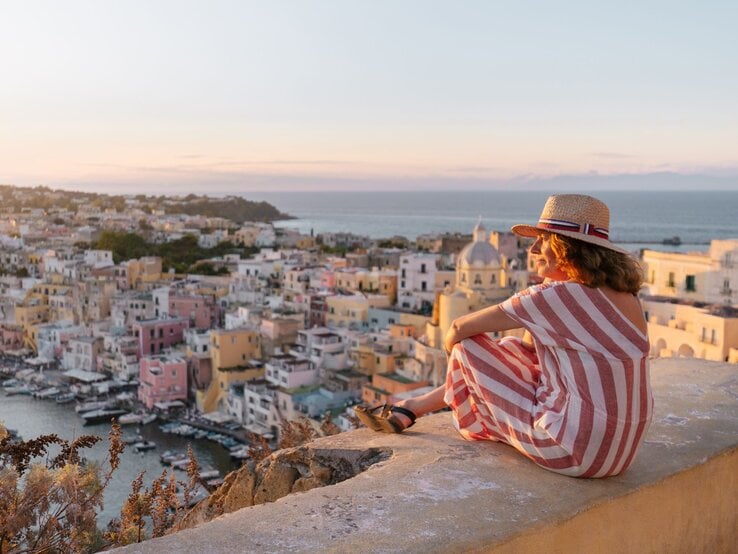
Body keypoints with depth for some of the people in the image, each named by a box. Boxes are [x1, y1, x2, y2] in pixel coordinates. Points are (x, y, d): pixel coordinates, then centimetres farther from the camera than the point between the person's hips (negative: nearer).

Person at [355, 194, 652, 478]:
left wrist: (452, 342, 13)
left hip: (577, 451, -8)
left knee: (468, 345, 1)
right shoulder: (627, 297, 6)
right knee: (513, 349, 19)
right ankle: (410, 409, 32)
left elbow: (460, 328, -6)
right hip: (621, 447, 8)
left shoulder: (556, 297, -18)